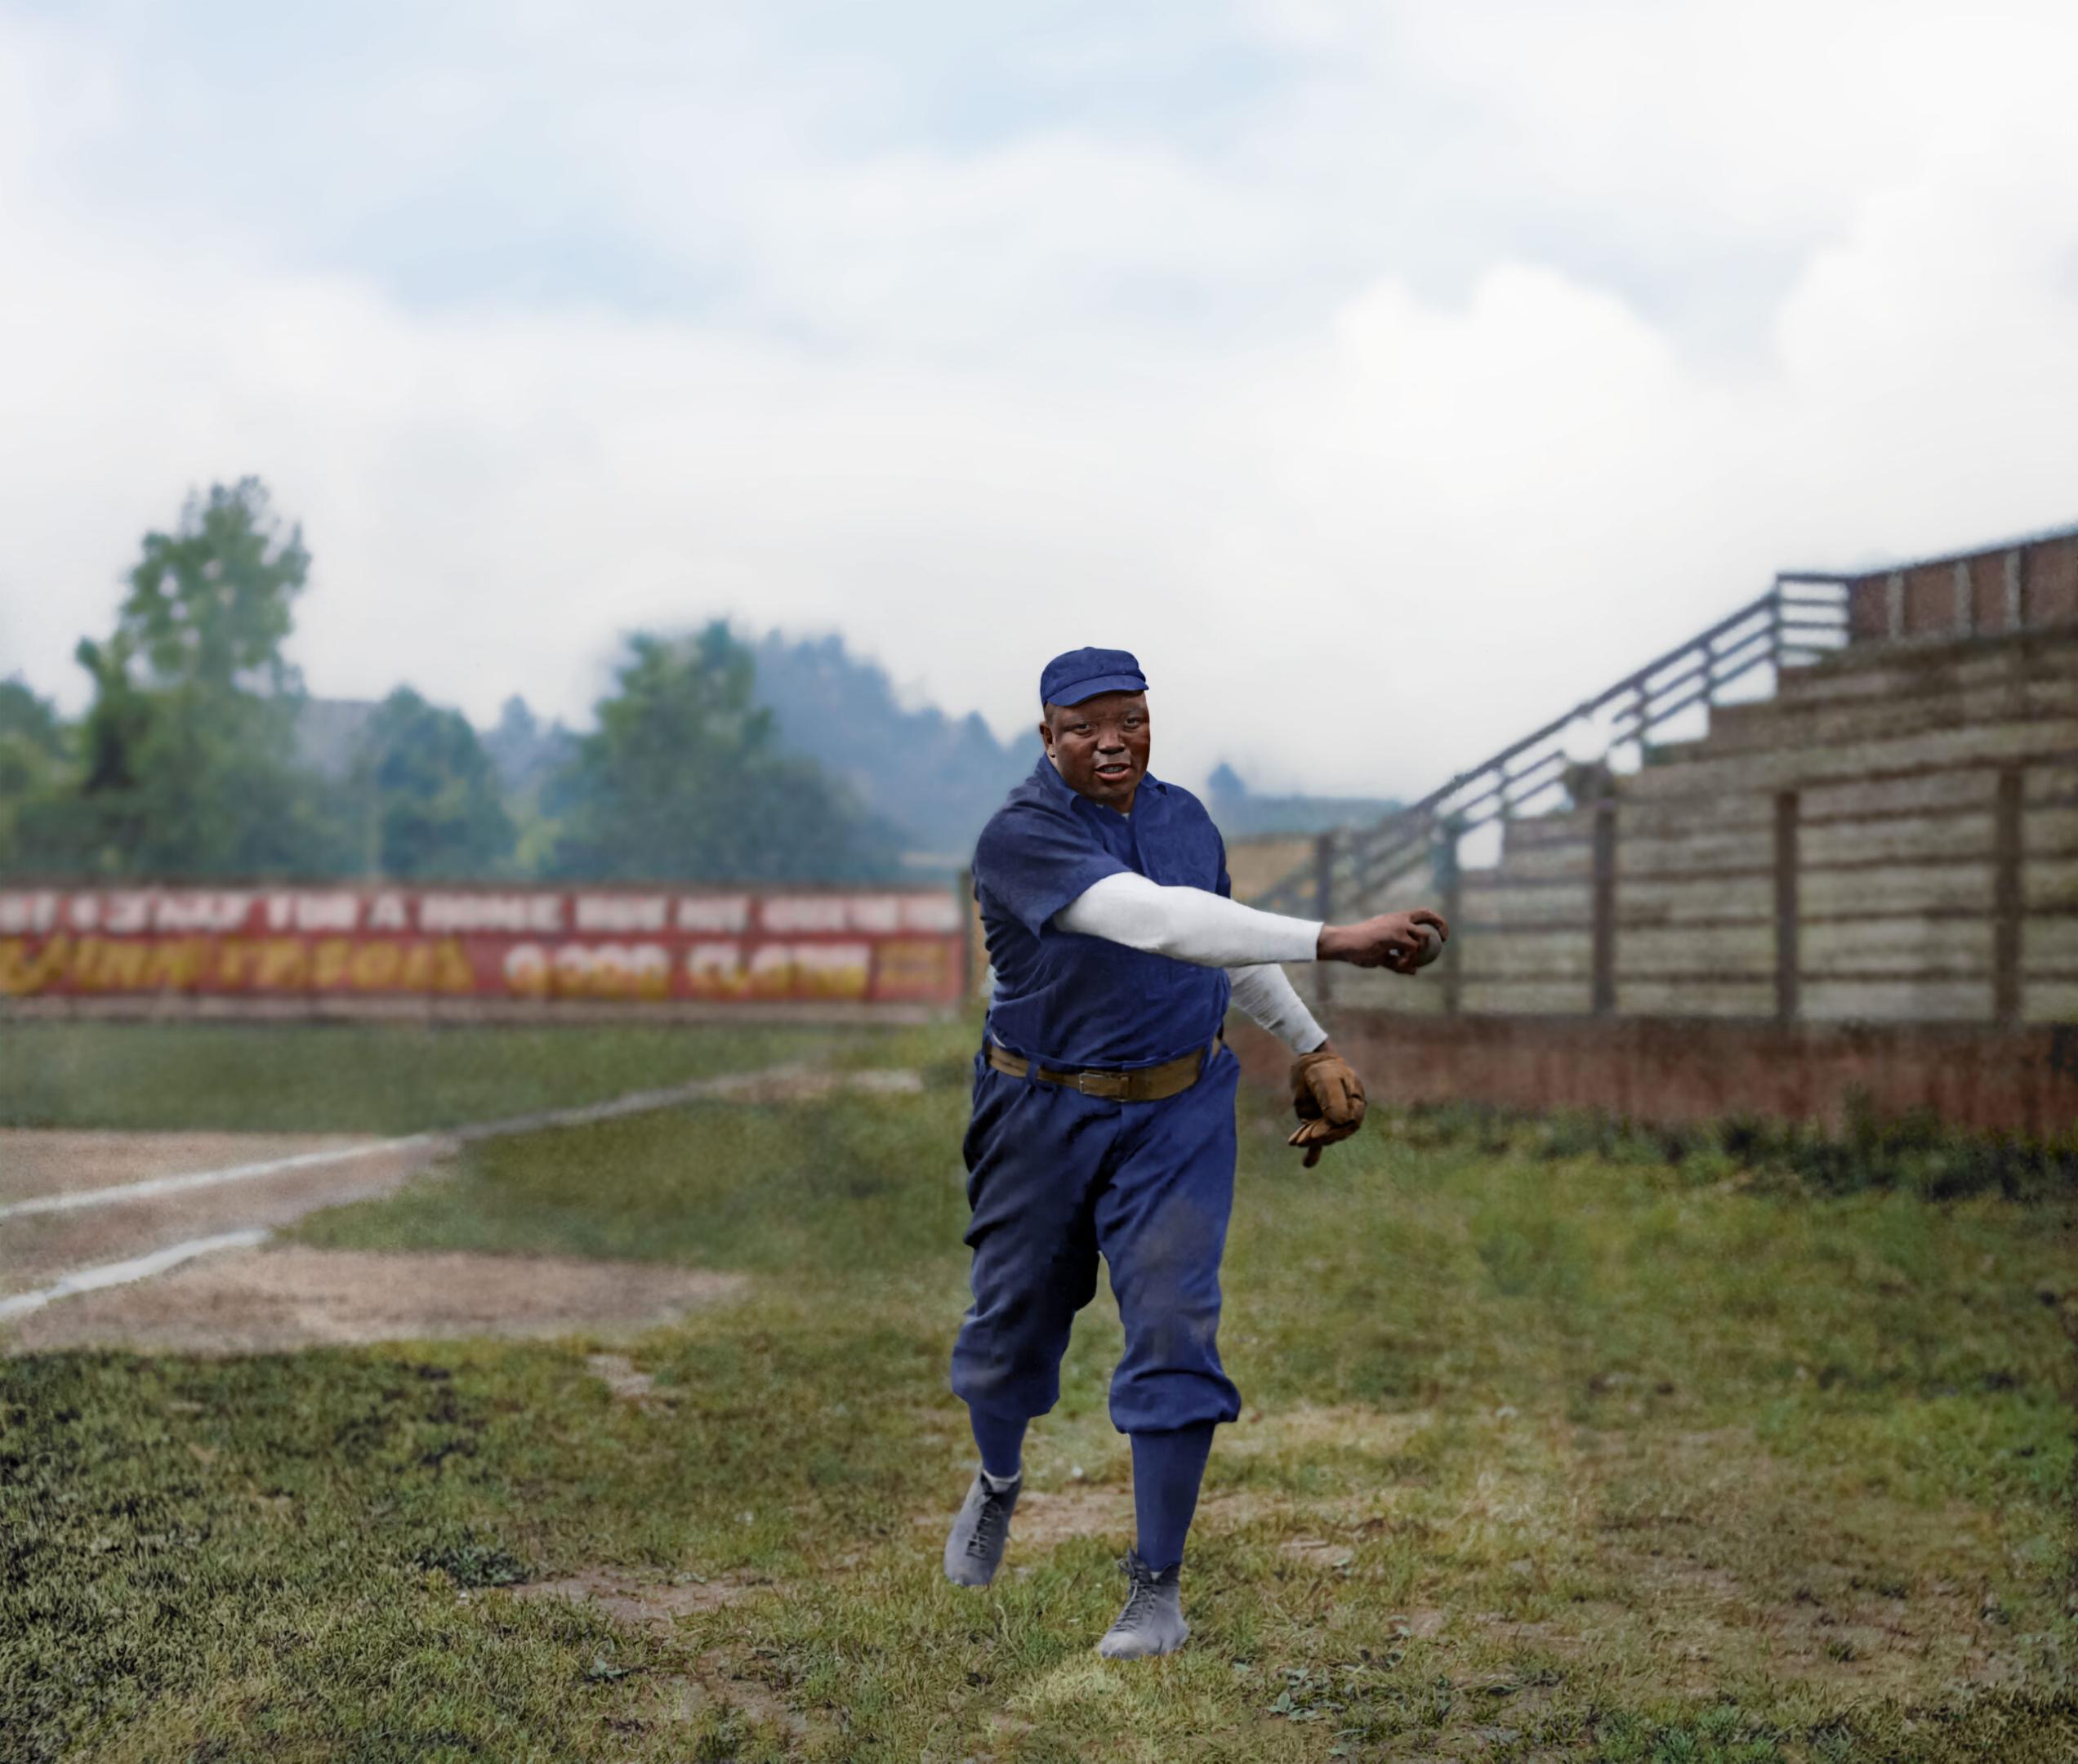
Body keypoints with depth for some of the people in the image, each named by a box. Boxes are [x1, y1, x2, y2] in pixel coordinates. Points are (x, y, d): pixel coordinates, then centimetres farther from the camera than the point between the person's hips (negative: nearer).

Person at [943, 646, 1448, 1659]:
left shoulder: (1184, 819, 1)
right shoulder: (1021, 838, -22)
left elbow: (1227, 941, 21)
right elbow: (1152, 920, -37)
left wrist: (1309, 1045, 19)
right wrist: (1331, 942, -44)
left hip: (1177, 1115, 3)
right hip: (1047, 1118, -3)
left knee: (1175, 1330, -9)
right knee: (1011, 1323, 14)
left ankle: (1157, 1588, 0)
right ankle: (997, 1482, 46)